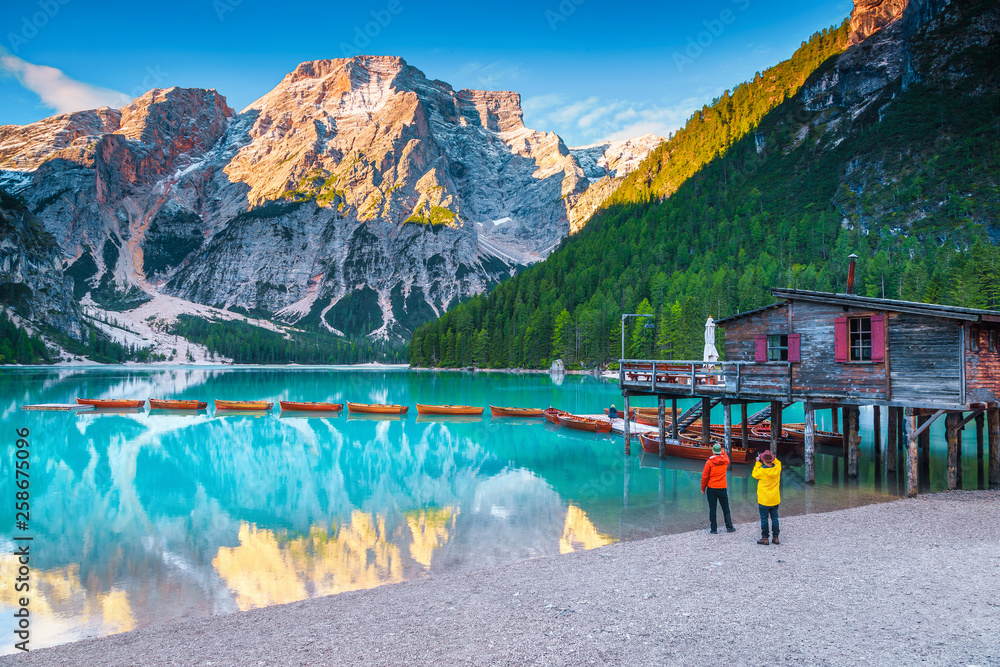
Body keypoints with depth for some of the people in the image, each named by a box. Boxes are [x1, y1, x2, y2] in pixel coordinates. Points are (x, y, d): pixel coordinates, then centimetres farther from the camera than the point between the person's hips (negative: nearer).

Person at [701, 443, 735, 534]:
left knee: (712, 508, 4)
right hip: (722, 488, 2)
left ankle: (714, 529, 7)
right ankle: (729, 527, 20)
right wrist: (720, 448, 33)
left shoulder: (709, 463, -12)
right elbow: (725, 455, 24)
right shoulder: (725, 461, -3)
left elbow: (704, 477, -9)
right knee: (725, 508, 14)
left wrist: (703, 489, 3)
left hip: (711, 489, -2)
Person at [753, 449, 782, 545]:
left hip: (764, 500, -4)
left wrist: (758, 463, 7)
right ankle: (776, 537, 16)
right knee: (774, 518, 12)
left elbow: (754, 475, 3)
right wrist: (772, 458, 11)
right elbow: (778, 462, 18)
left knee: (764, 518, 4)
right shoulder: (777, 468, -6)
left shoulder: (762, 471, -18)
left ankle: (765, 538, 8)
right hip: (775, 500, 5)